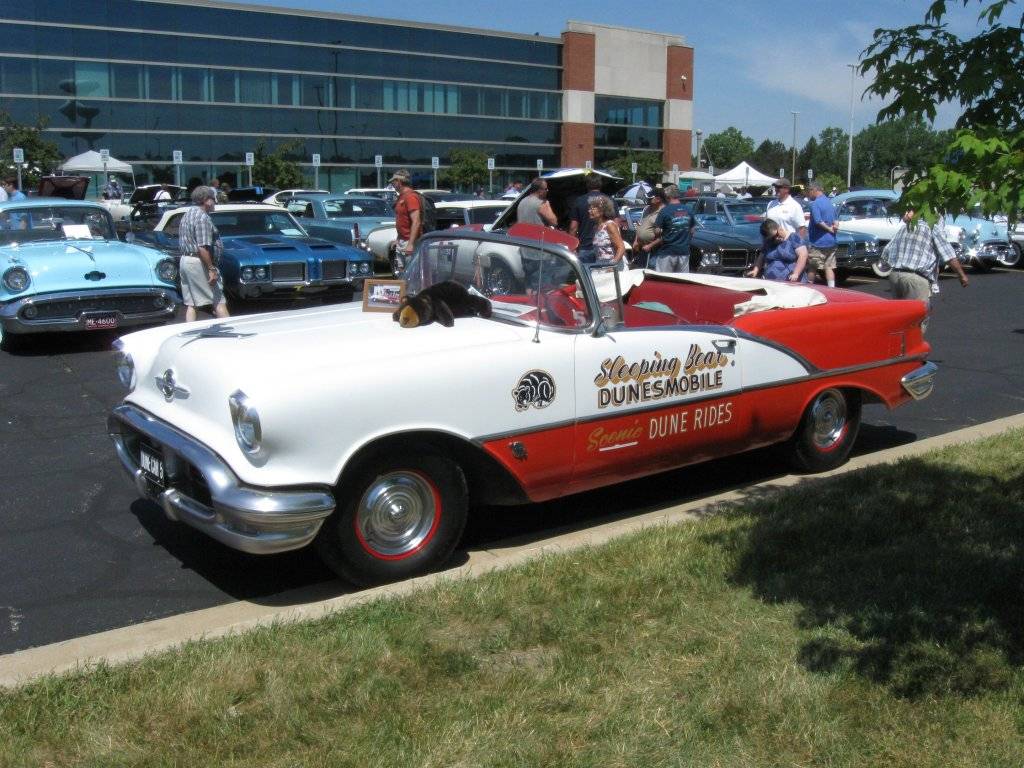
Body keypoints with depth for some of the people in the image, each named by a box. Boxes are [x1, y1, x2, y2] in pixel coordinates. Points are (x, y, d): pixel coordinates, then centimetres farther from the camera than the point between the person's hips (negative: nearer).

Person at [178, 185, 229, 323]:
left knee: (190, 303, 8)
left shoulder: (186, 215, 16)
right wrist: (212, 269, -22)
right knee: (219, 301, -4)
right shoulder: (202, 217, -14)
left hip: (184, 260, 9)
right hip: (199, 262, -9)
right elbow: (202, 248, -22)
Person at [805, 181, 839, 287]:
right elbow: (835, 221, 19)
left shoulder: (815, 204, -14)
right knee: (829, 267, 5)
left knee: (812, 268, 4)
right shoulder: (830, 203, 14)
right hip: (831, 242, 7)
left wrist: (830, 229, -9)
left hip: (817, 242, -7)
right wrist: (833, 227, -1)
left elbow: (818, 221, -22)